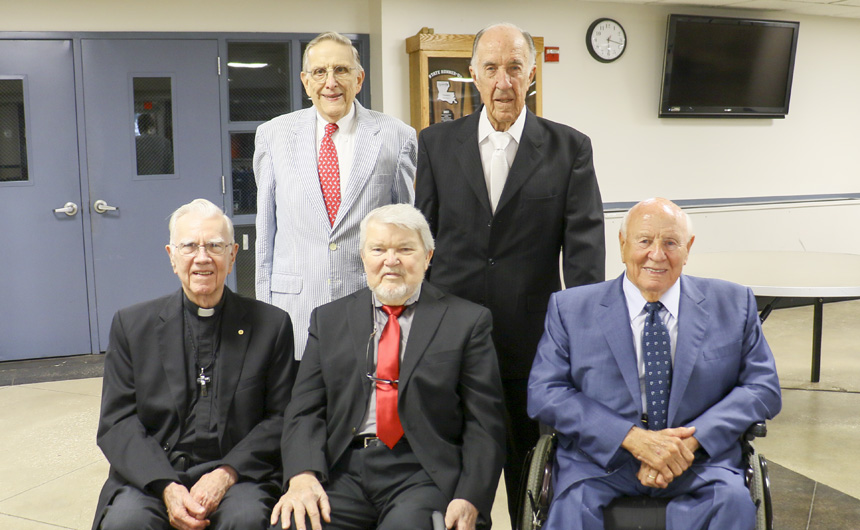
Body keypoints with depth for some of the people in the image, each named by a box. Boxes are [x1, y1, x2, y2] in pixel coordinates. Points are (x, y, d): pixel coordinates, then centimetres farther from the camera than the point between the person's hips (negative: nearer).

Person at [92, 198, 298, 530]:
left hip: (238, 474, 0)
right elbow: (118, 422, 3)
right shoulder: (132, 325, 9)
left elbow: (281, 418, 3)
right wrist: (166, 487, -13)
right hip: (151, 475, 1)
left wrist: (227, 474, -12)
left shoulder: (271, 325, 5)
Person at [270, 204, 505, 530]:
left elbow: (484, 423, 2)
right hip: (343, 470, 2)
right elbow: (305, 410, 7)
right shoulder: (328, 319, 15)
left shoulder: (467, 321, 7)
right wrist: (302, 475, -11)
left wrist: (470, 499, -11)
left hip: (422, 471, -2)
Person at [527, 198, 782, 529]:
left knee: (732, 499, -30)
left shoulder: (733, 305, 11)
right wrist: (633, 438, -15)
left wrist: (691, 441, -11)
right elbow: (543, 393, -3)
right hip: (601, 461, -1)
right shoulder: (570, 309, 6)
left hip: (698, 464, 2)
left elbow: (764, 388, 6)